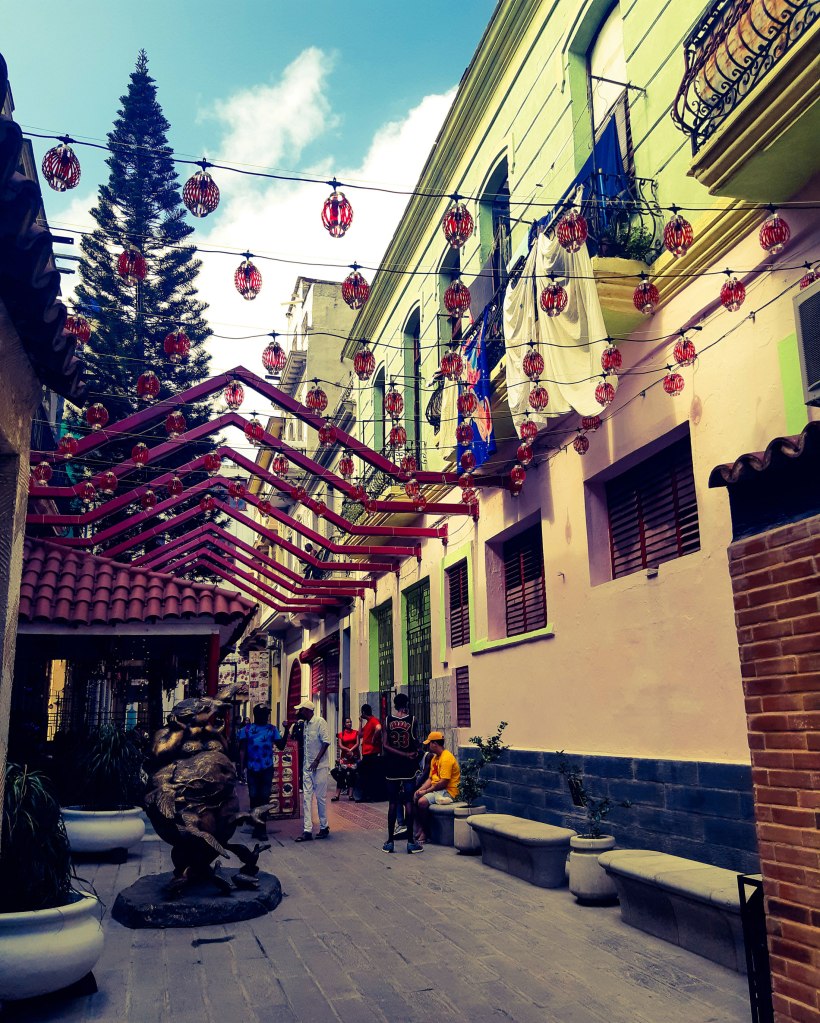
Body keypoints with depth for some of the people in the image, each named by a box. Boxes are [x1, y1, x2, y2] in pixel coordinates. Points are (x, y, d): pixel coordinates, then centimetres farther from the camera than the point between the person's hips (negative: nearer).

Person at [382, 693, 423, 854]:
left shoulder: (387, 720, -1)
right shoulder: (412, 720, -5)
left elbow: (385, 745, -7)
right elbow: (416, 744, -1)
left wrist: (405, 755, -8)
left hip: (392, 768, 1)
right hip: (408, 768, -1)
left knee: (392, 803, 6)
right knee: (408, 803, 3)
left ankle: (390, 841, 10)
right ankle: (410, 841, 5)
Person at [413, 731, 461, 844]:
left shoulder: (446, 758, -18)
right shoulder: (435, 758, 15)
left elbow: (444, 782, -23)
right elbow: (430, 779, 15)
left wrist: (426, 791, -16)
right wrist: (420, 790, -2)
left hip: (448, 792, -10)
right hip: (436, 790, 10)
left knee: (422, 801, -26)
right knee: (414, 798, -1)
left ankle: (426, 832, -10)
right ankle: (420, 828, 2)